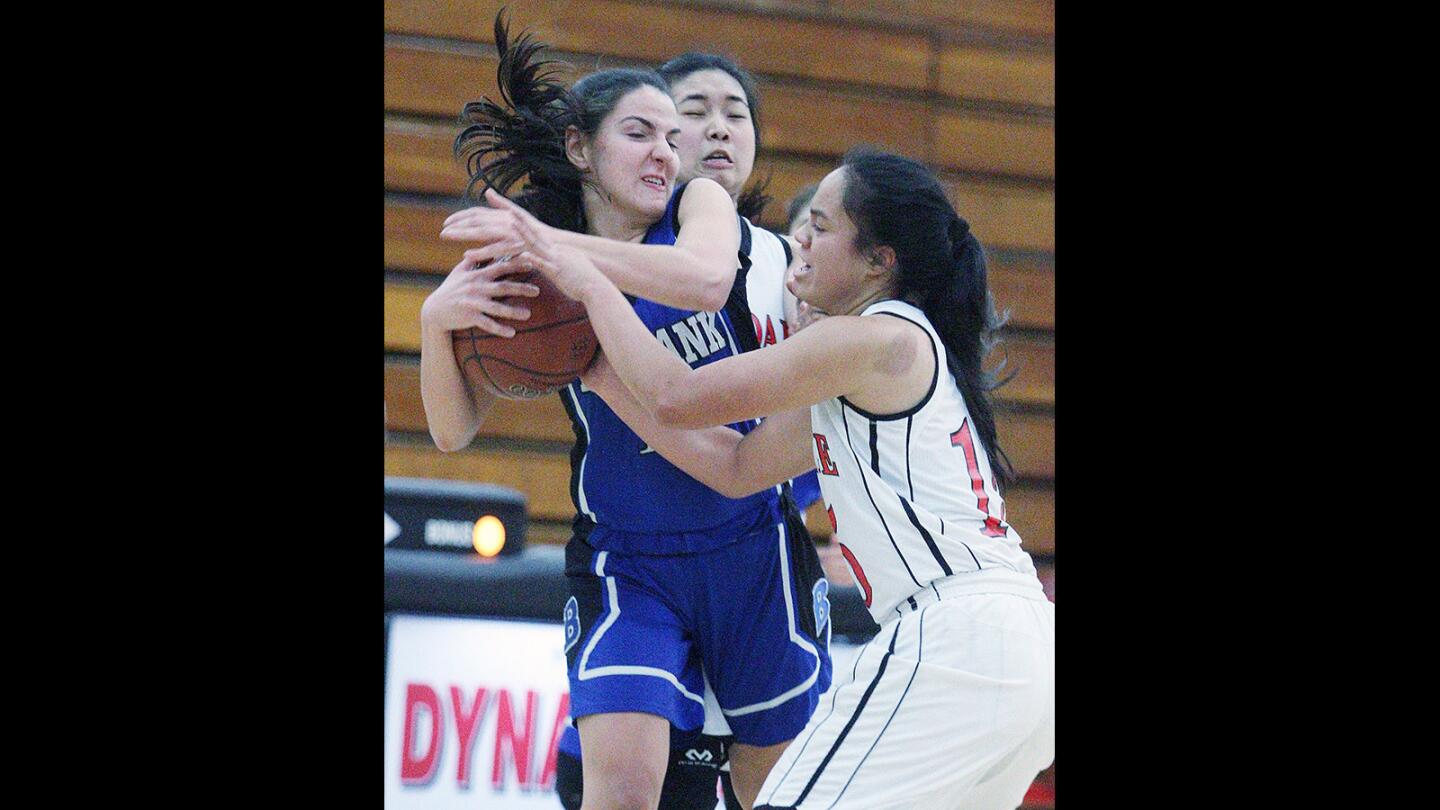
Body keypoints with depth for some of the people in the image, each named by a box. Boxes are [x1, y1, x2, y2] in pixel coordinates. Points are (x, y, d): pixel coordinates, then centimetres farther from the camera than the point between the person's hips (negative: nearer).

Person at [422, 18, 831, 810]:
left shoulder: (701, 204, -2)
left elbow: (707, 278, -28)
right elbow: (453, 429, -5)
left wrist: (544, 240, -32)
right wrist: (437, 319, -25)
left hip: (752, 546, 1)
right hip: (627, 562, 0)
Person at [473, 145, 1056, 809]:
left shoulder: (879, 338, -8)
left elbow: (677, 399, -9)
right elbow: (734, 466, 22)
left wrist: (587, 282, 2)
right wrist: (601, 373, 21)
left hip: (957, 636, -10)